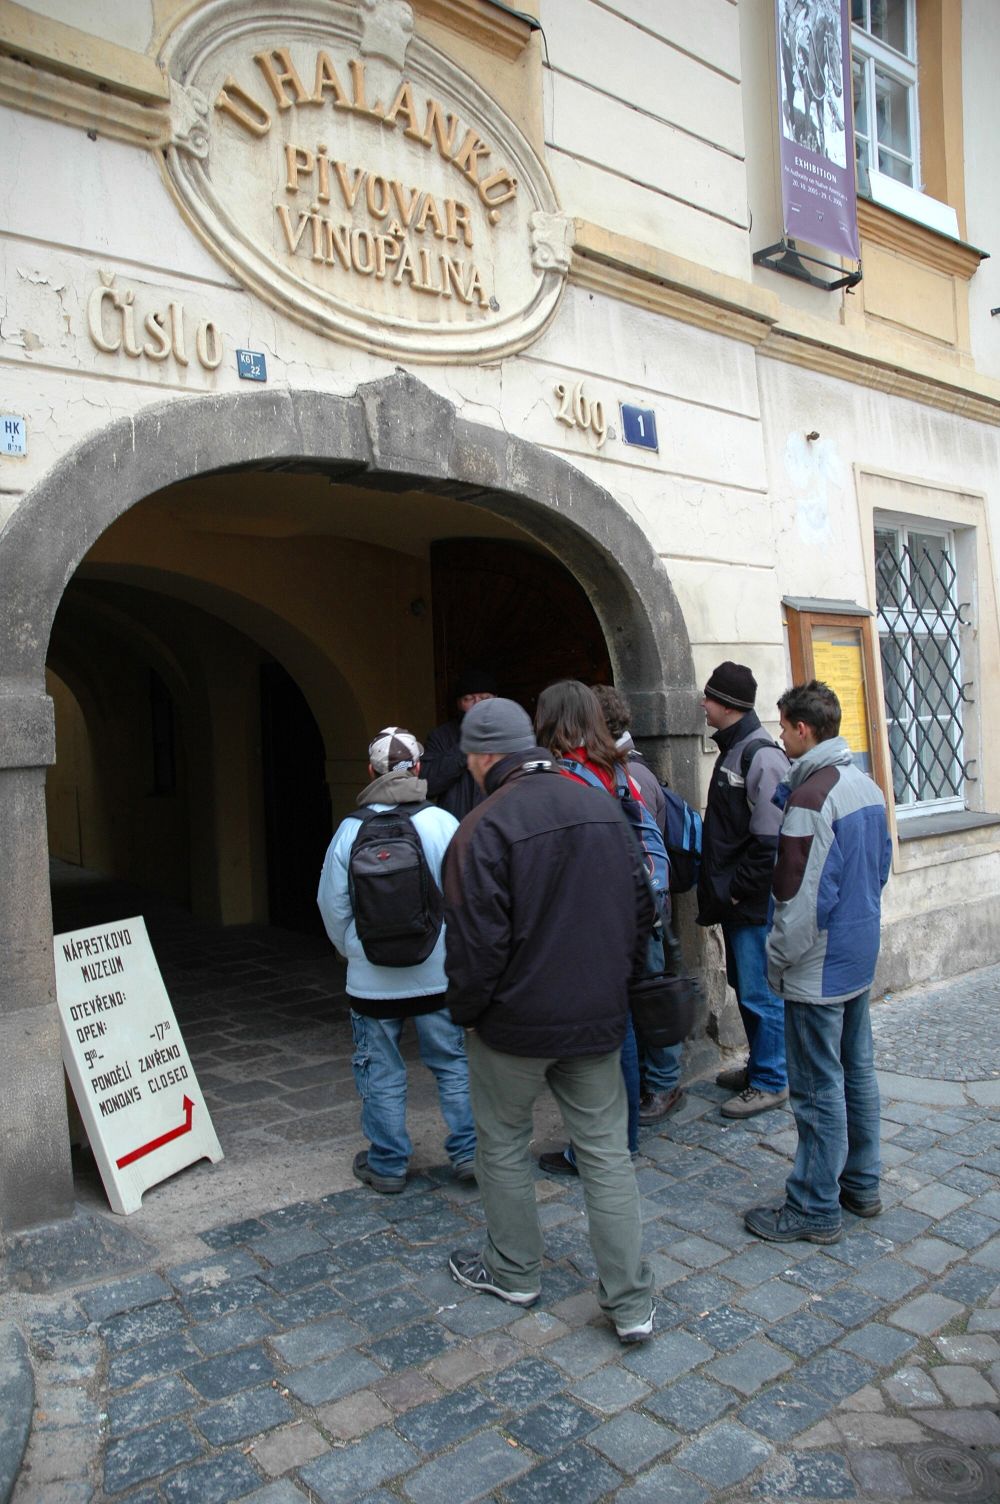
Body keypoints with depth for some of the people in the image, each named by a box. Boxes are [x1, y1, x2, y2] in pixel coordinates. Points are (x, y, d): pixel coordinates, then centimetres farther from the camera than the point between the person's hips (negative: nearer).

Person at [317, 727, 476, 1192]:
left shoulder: (350, 830, -6)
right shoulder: (442, 822, -10)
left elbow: (332, 905, 1)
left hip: (372, 980, 0)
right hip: (437, 974, 0)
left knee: (381, 1075, 13)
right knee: (453, 1064, 15)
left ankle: (387, 1164, 23)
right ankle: (469, 1151, 21)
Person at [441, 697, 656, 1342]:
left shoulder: (485, 828, -18)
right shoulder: (604, 807, 2)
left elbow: (476, 942, -19)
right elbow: (642, 909, 9)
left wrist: (465, 1012, -2)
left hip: (515, 1022, -5)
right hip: (598, 1019, 5)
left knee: (504, 1145, 17)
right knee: (607, 1152, 12)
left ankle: (514, 1272, 33)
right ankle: (632, 1301, 16)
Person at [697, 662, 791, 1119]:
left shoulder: (762, 757, -18)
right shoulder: (730, 751, 12)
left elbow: (769, 840, -22)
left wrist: (737, 890, -16)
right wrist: (718, 889, 15)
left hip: (754, 904, -10)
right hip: (733, 899, 10)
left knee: (760, 993, 1)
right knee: (744, 986, 19)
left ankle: (770, 1083, 15)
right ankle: (759, 1065, 34)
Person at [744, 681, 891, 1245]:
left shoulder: (810, 797, -23)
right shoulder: (867, 786, 6)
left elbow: (800, 895, -24)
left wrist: (778, 960, -11)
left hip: (819, 966, -9)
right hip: (861, 956, 9)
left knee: (820, 1090, 2)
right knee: (859, 1072, 19)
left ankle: (816, 1209, 14)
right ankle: (862, 1185, 33)